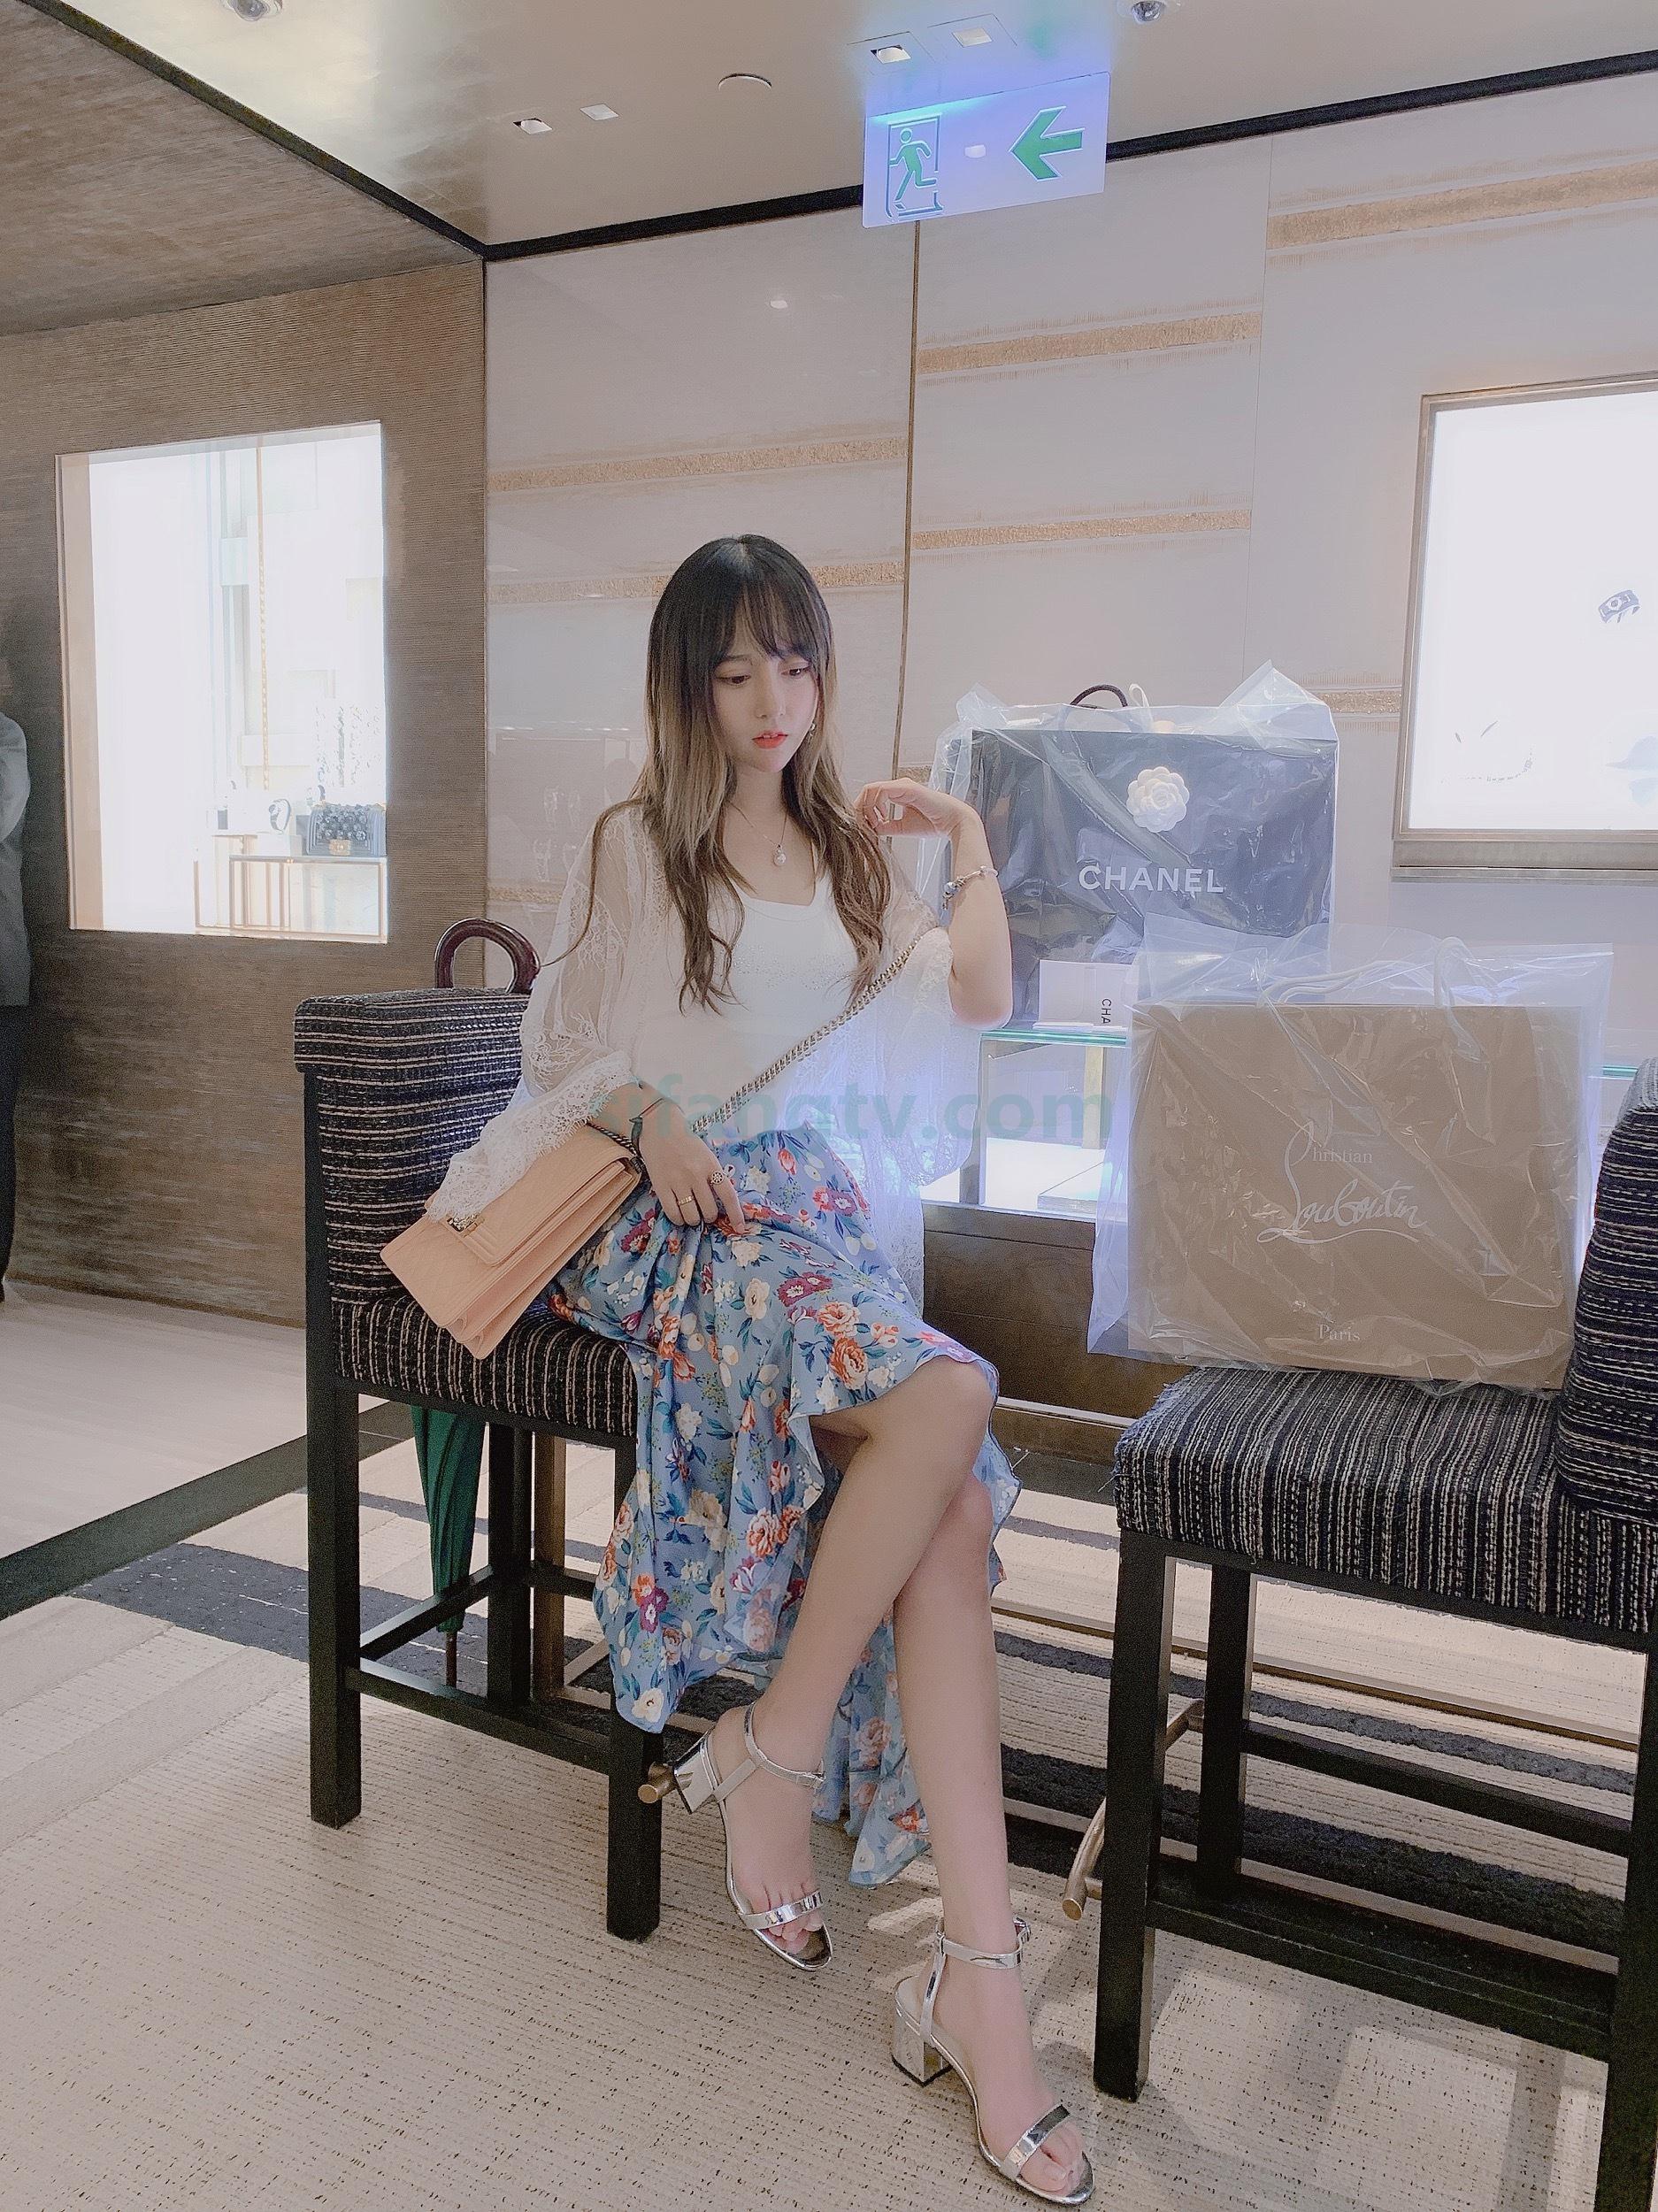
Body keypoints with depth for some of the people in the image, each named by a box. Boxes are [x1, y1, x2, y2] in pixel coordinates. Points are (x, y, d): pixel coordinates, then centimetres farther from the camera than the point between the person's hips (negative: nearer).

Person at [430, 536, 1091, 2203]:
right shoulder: (636, 845, 10)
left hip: (826, 1209, 4)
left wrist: (966, 842, 13)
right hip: (682, 1210, -4)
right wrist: (652, 1119, -12)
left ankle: (970, 1974, -22)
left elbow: (979, 998, 20)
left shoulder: (851, 848, 23)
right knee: (947, 1397, -32)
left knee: (949, 1497, -26)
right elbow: (564, 1047, 7)